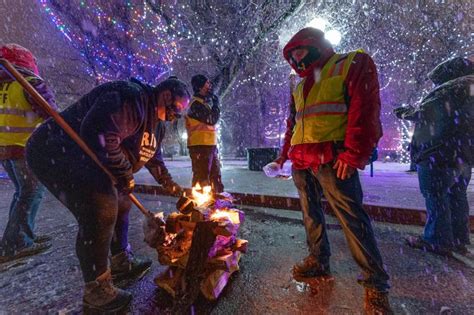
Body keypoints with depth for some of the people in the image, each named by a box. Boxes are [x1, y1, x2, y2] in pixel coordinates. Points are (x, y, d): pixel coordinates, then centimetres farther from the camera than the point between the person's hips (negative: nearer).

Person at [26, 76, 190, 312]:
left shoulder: (153, 116, 12)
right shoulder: (132, 97, -21)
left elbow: (151, 154, 21)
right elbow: (97, 133, -32)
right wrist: (125, 174, -20)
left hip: (86, 160, 11)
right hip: (56, 150, -11)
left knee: (119, 202, 13)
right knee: (101, 212, -22)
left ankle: (122, 263, 29)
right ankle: (96, 292, -2)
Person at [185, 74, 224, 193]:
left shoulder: (205, 101, 18)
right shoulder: (196, 103, -13)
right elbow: (212, 119, -19)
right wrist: (216, 103, -7)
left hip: (209, 145, 10)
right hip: (200, 146, -10)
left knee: (215, 176, 16)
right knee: (202, 177, -5)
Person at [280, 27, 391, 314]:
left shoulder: (353, 64, 4)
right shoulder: (301, 85, 24)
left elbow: (365, 109, -9)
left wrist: (353, 154, -17)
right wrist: (287, 152, 20)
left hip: (331, 159, -7)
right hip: (301, 162, 8)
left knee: (353, 218, -5)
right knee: (311, 213, 13)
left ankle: (376, 284, 11)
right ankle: (319, 261, 30)